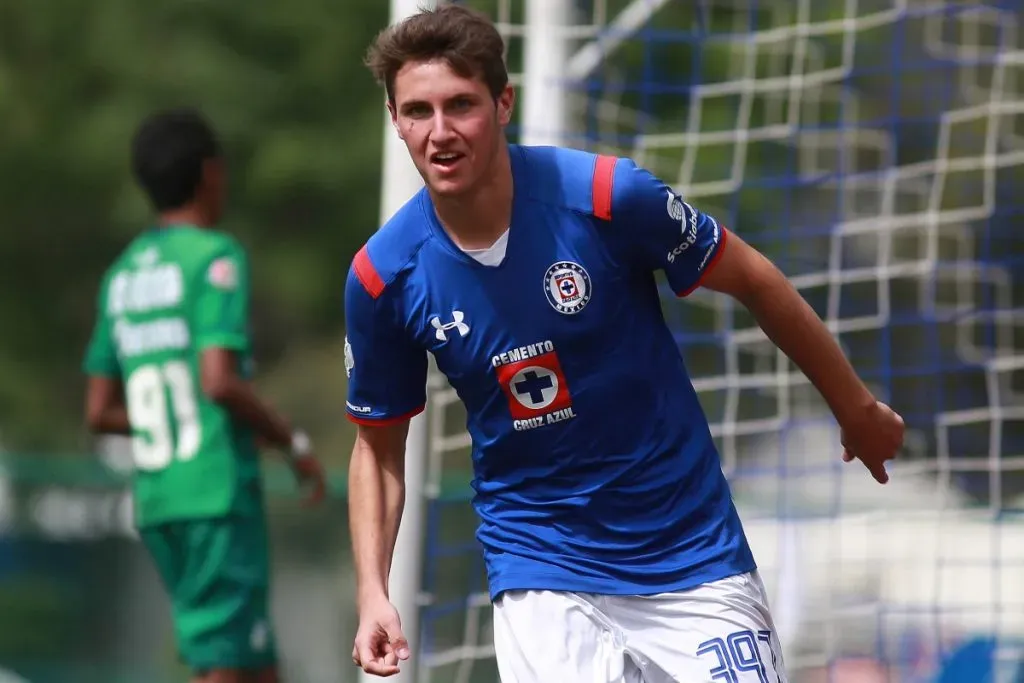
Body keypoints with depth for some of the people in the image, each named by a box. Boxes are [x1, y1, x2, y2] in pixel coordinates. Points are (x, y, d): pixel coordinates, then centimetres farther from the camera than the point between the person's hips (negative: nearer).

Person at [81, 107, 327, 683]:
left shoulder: (123, 275, 15)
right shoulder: (216, 257, -7)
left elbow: (100, 411, 14)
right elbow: (219, 380, -18)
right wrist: (293, 442, -6)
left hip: (158, 504, 8)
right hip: (220, 492, -8)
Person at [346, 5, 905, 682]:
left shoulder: (608, 195, -18)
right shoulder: (382, 277, -10)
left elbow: (755, 281, -2)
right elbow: (378, 443, 5)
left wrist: (858, 410, 8)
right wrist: (373, 593, -7)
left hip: (691, 552, 0)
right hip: (540, 568, 1)